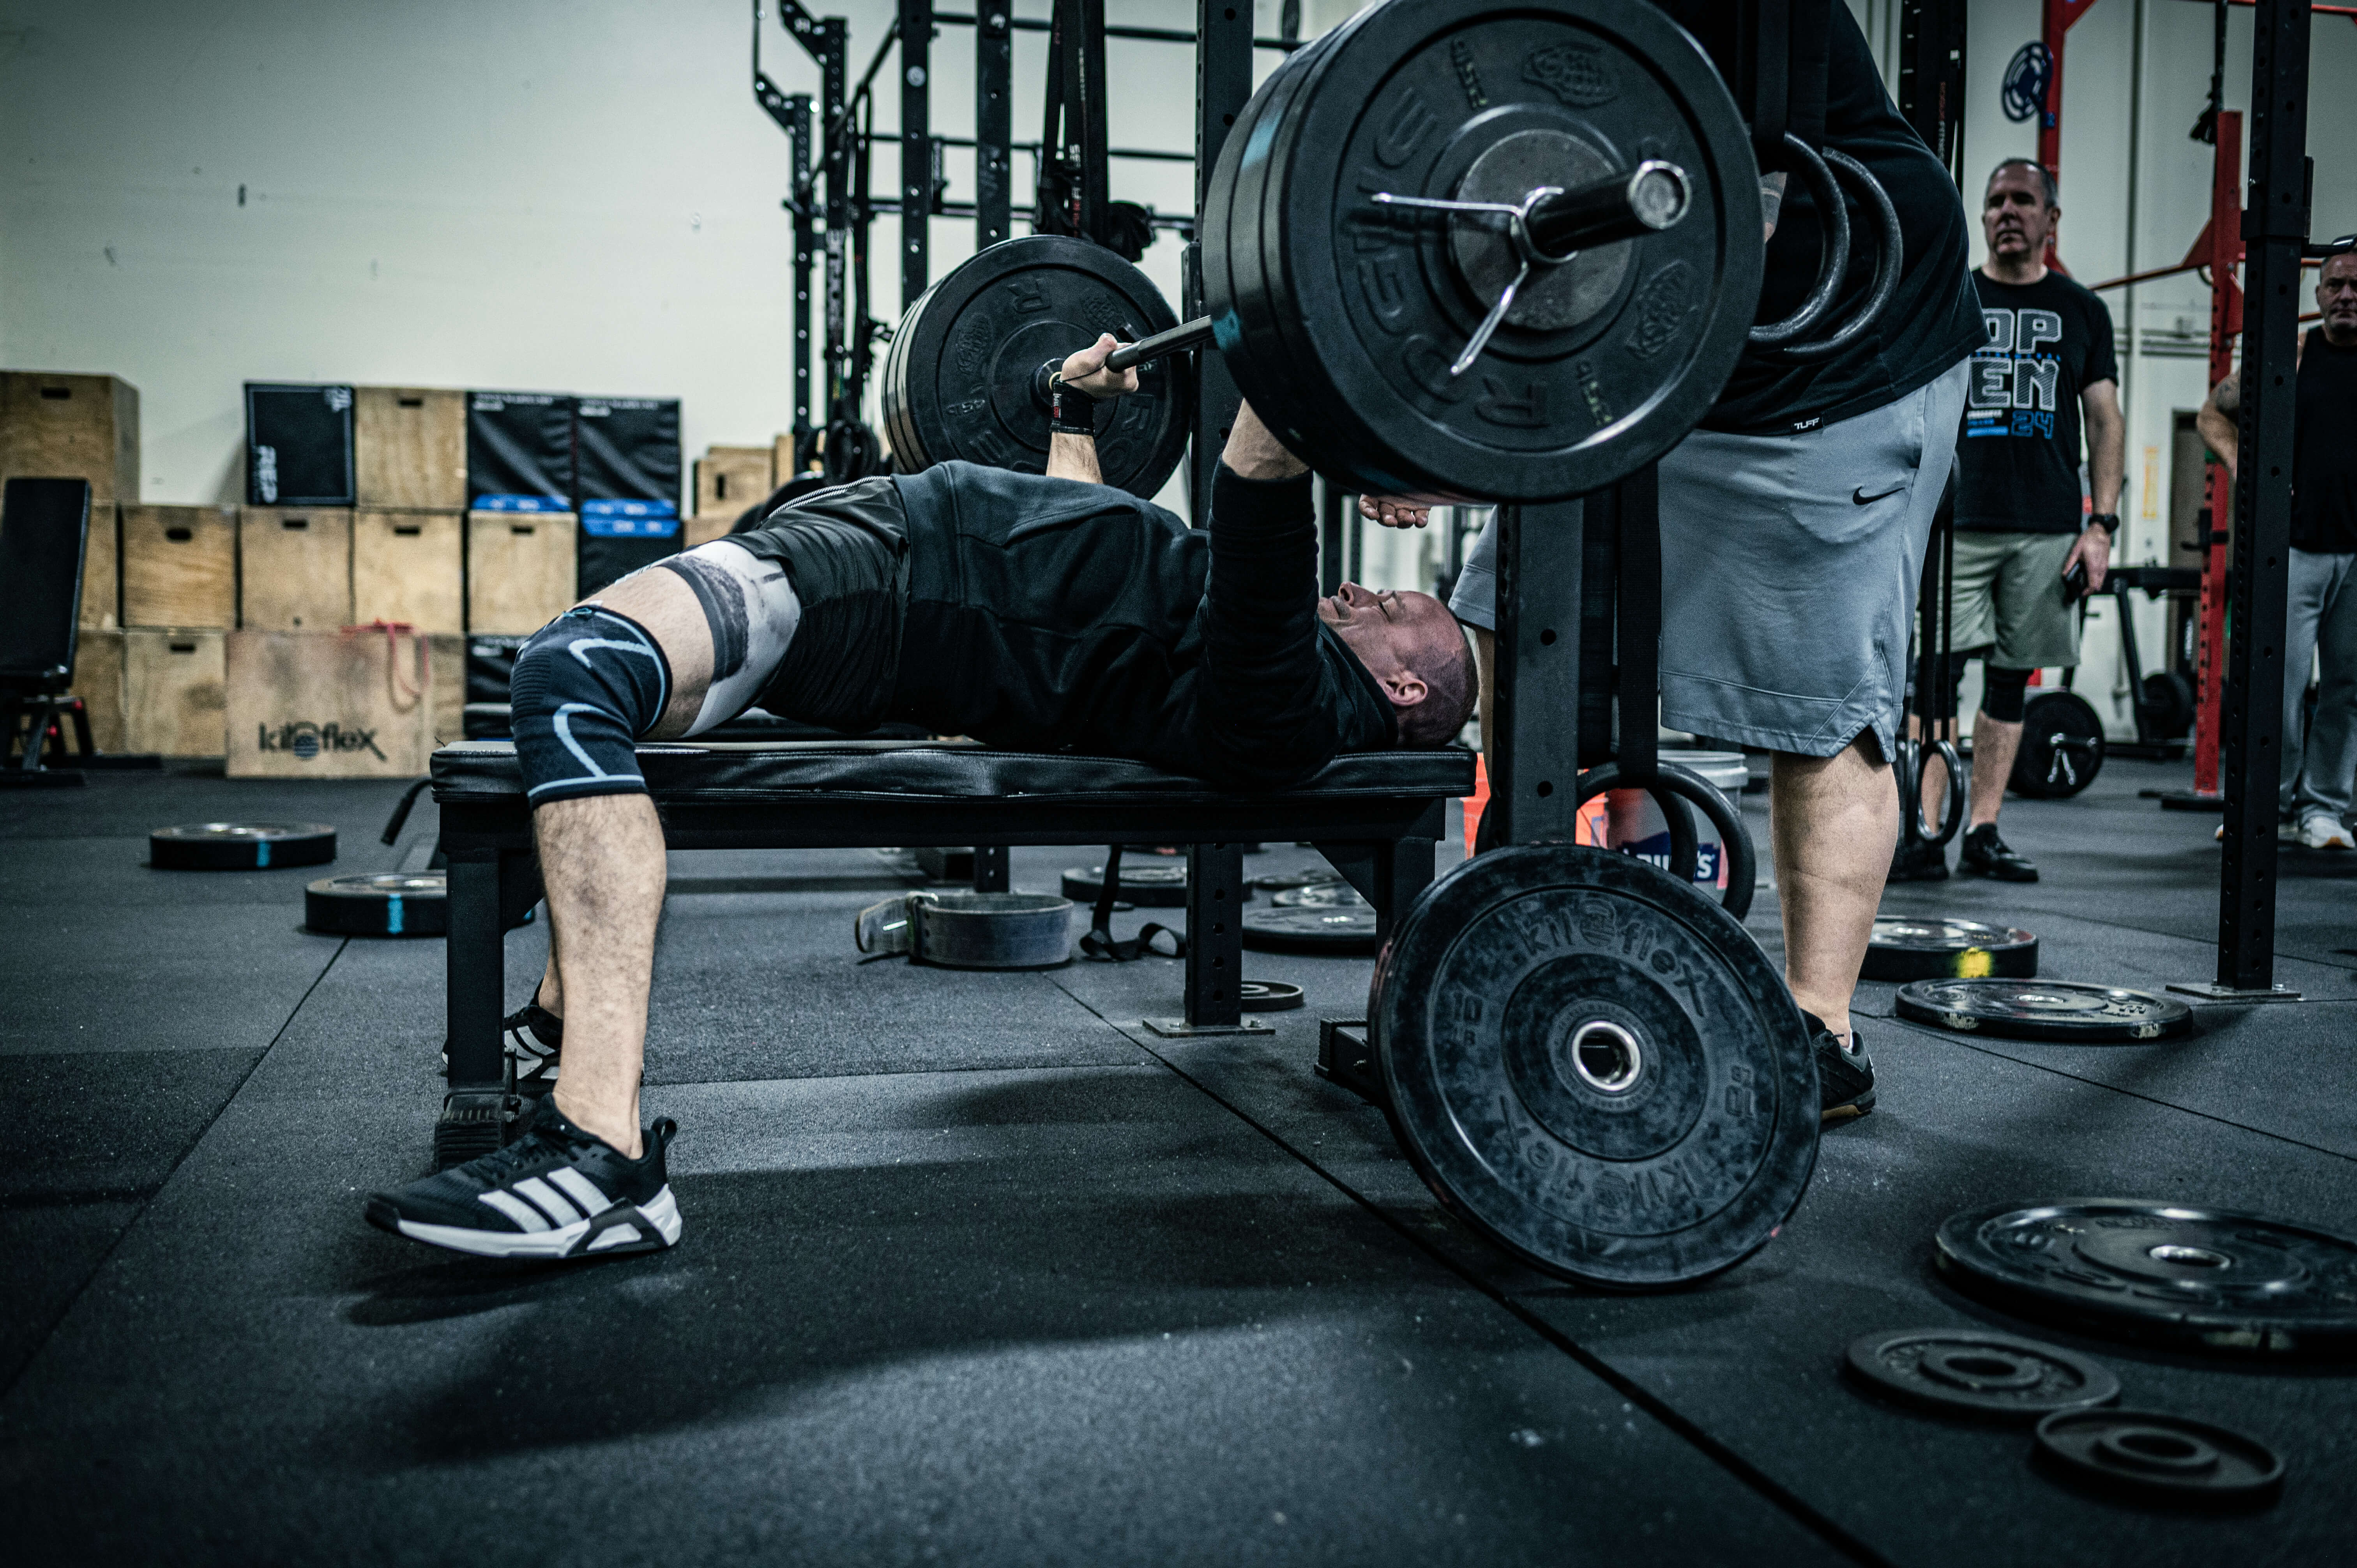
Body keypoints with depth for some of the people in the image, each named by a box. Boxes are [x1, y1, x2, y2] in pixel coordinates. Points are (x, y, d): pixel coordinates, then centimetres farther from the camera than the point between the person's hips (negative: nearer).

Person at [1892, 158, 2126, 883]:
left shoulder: (2082, 310, 11)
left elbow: (2106, 422, 10)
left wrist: (2102, 526, 1)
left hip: (2047, 530, 2)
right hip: (1957, 523, -2)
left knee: (2011, 682, 5)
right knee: (1935, 674, -10)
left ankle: (1983, 831, 11)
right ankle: (1924, 835, -8)